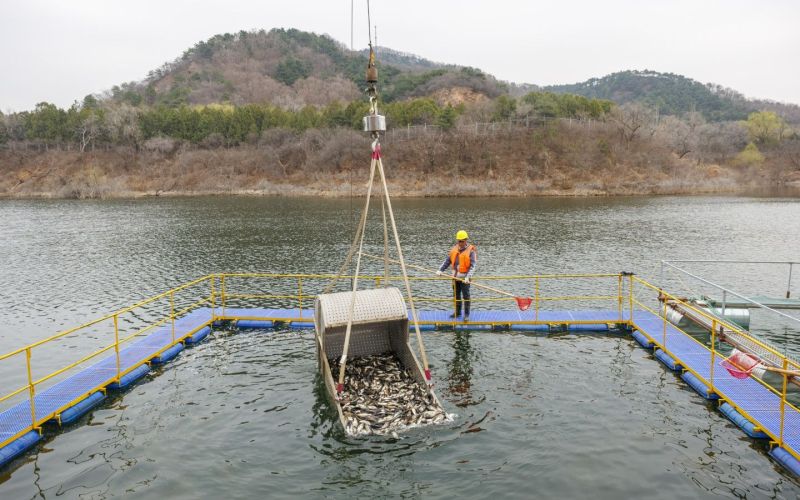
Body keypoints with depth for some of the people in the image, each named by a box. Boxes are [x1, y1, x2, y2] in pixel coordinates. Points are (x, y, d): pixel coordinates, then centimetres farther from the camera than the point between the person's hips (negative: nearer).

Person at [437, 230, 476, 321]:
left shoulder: (470, 251, -10)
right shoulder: (454, 249, 6)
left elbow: (472, 266, -16)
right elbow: (447, 260, 8)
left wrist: (468, 277, -26)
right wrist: (441, 270, -3)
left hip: (464, 278, -6)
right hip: (455, 276, 6)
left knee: (466, 296, 0)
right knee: (456, 295, 14)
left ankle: (467, 314, 7)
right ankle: (457, 312, 26)